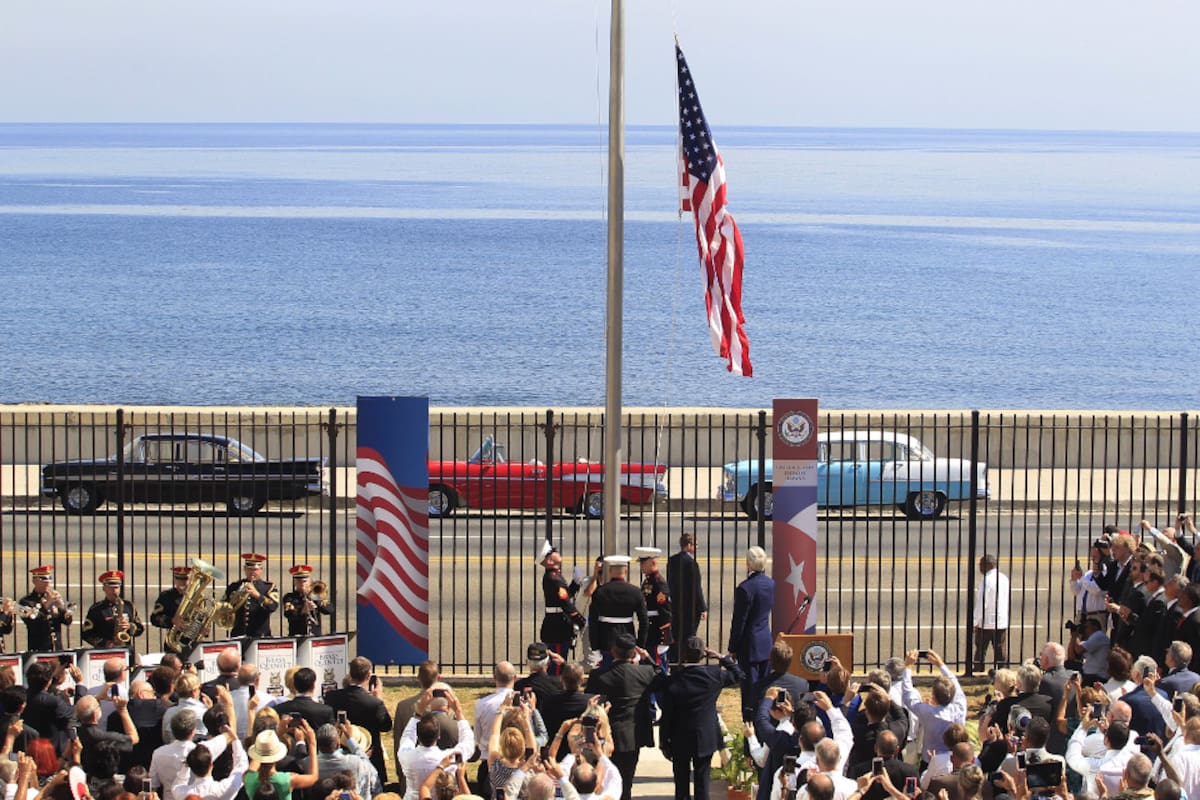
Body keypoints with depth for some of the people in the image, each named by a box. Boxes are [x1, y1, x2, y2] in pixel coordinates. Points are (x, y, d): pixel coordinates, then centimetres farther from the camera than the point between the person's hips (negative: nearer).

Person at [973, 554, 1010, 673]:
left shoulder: (986, 581, -17)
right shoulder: (1004, 578, 7)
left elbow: (981, 604, -17)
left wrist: (975, 622, -11)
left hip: (986, 622, -6)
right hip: (1002, 622, 6)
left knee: (980, 650, 5)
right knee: (1001, 650, 9)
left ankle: (978, 671, 8)